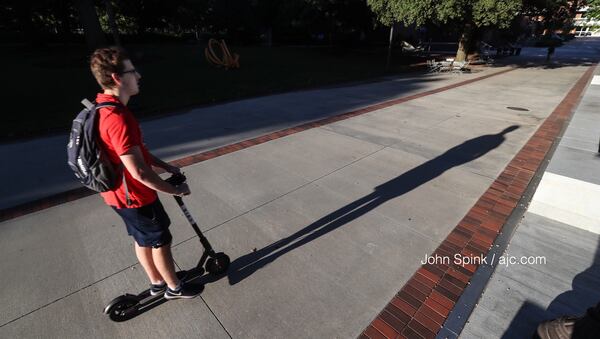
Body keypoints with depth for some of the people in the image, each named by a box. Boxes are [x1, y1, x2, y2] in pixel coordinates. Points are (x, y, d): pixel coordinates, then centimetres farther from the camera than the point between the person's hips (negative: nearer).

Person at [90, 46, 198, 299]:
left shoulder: (104, 108, 3)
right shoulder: (117, 118, -30)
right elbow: (139, 172, -30)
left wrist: (165, 166, 11)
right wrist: (175, 190, -18)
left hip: (119, 193, 9)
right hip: (133, 196, -9)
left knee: (142, 239, 23)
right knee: (161, 241, 10)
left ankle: (157, 282, 44)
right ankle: (174, 288, 33)